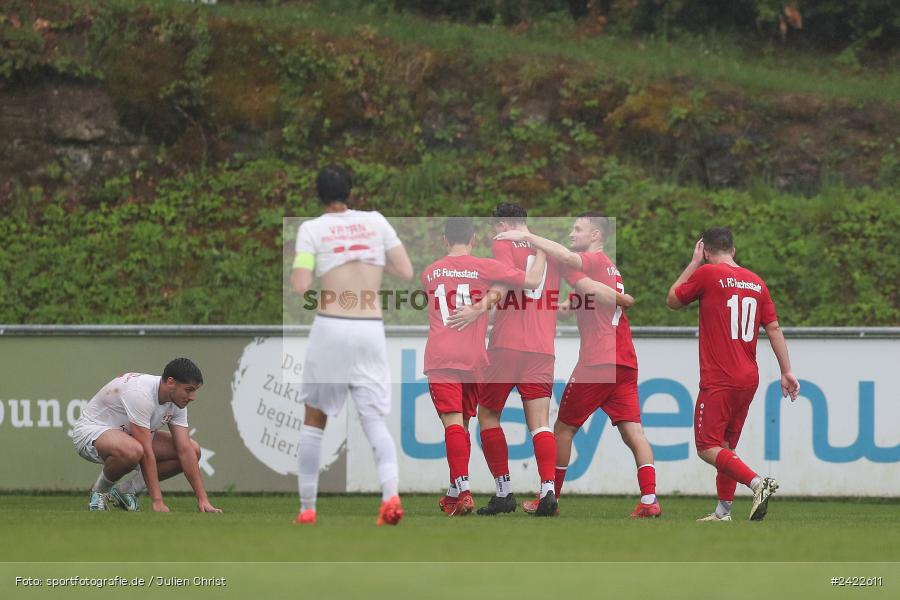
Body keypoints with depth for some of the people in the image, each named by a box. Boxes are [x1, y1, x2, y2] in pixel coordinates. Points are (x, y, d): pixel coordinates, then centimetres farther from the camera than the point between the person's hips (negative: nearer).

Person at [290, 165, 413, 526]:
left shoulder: (312, 229, -1)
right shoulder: (376, 222, 8)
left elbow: (300, 286, -9)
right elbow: (406, 272, 6)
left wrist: (297, 272, 13)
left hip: (330, 330, -2)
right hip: (371, 330, 2)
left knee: (314, 419, 13)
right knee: (375, 421, 1)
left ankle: (307, 508, 13)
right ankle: (391, 493, -24)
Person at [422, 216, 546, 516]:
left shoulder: (430, 273, 11)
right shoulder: (484, 268, 1)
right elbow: (532, 280, -4)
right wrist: (542, 252, 12)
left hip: (440, 358, -1)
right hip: (474, 360, 1)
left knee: (453, 422, -10)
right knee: (463, 424, 14)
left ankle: (462, 490, -26)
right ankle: (455, 493, 20)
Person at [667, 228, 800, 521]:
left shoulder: (707, 274, -7)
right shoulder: (756, 282, 10)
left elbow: (672, 300, 8)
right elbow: (774, 328, 9)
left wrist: (693, 263, 16)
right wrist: (787, 371, 12)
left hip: (719, 381, -7)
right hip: (749, 379, 7)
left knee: (707, 448, -7)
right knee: (725, 447, 15)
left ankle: (757, 482, -25)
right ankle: (723, 511, 13)